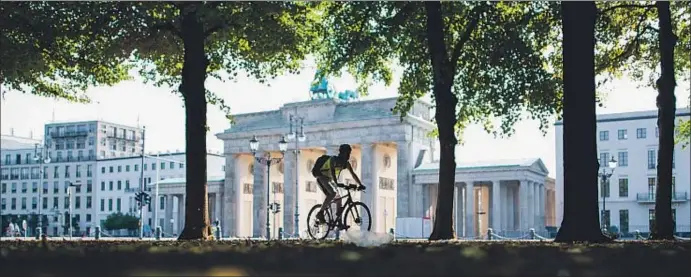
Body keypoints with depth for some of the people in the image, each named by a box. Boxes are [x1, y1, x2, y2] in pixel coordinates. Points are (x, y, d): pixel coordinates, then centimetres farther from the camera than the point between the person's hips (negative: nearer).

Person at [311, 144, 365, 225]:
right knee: (333, 194, -28)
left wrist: (360, 185, -12)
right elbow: (332, 172, -35)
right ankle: (320, 213, -22)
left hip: (329, 179, 8)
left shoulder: (346, 163, 0)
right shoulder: (333, 159, -22)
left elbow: (353, 174, -1)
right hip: (322, 178, -8)